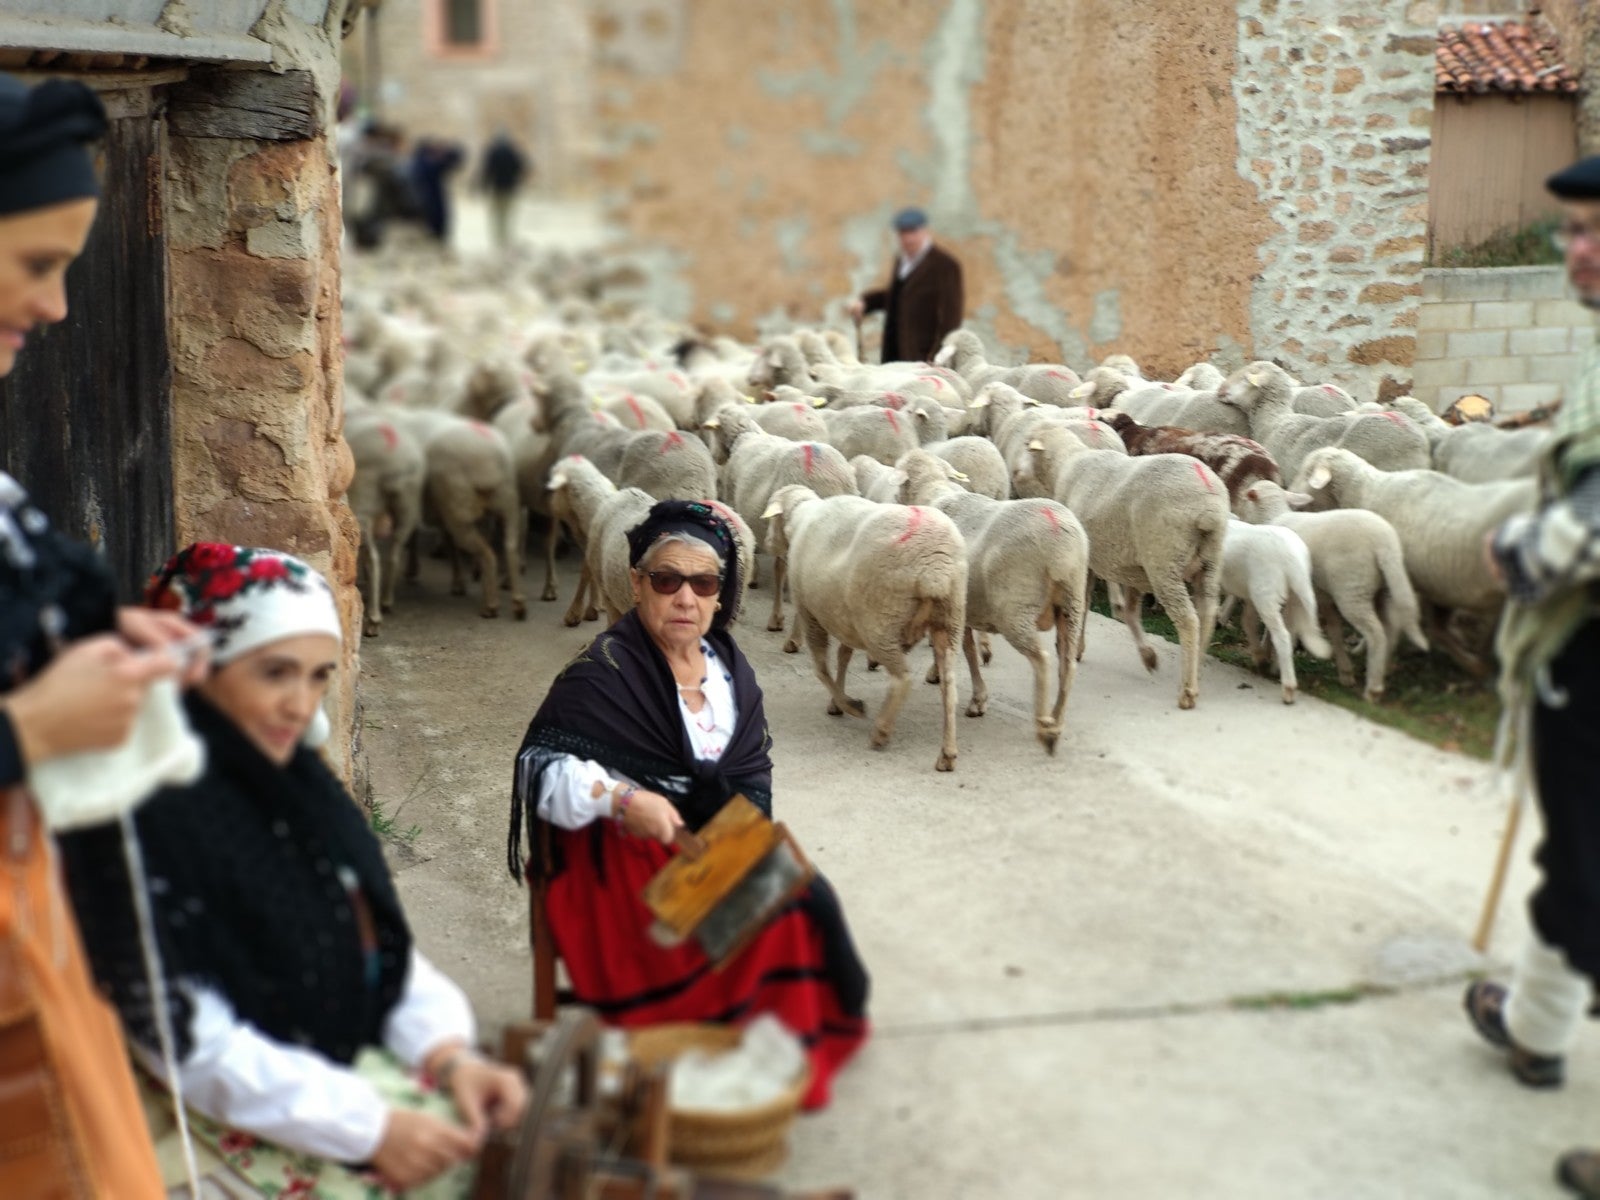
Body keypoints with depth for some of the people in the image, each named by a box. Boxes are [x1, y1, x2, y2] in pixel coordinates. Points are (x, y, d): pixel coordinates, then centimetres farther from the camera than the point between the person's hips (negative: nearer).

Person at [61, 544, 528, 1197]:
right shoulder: (144, 814, -20)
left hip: (352, 1065, 7)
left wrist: (449, 1051, -9)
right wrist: (368, 1126, -22)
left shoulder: (291, 777, 4)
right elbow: (188, 1040, -20)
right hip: (234, 1118, -7)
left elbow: (377, 941, 7)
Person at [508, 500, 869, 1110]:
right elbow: (540, 766, -14)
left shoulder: (727, 664, 8)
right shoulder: (605, 671, -11)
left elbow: (752, 771, 12)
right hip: (625, 857, -6)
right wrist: (622, 799, -29)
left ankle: (810, 1037, -2)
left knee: (801, 895, -18)